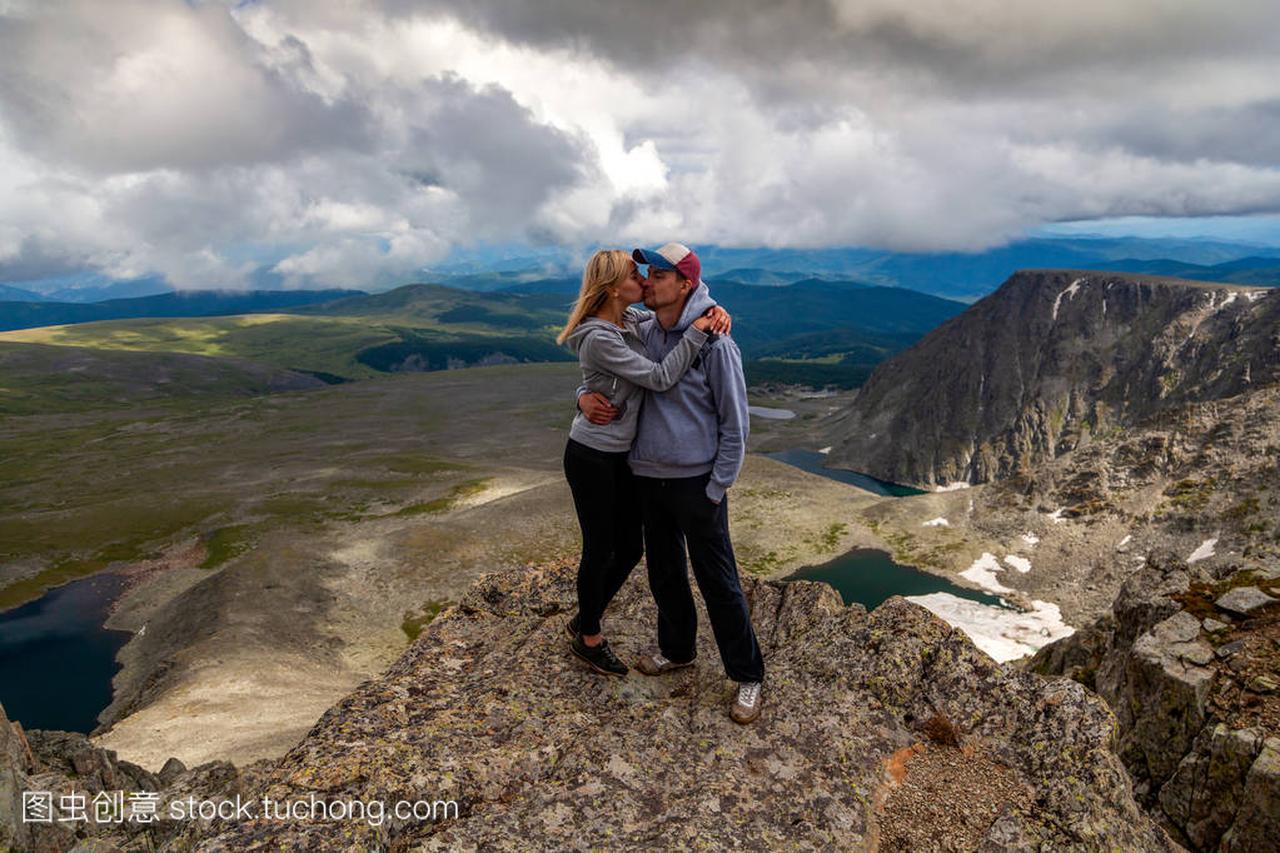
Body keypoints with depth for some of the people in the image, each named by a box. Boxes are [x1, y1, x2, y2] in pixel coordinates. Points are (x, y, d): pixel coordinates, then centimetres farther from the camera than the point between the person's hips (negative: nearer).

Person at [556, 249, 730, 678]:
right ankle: (589, 638, 32)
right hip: (591, 458, -8)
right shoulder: (599, 339, -23)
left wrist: (714, 311, -5)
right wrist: (697, 331, -20)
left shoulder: (631, 320, 3)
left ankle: (583, 622, 38)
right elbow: (660, 377, -24)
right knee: (600, 550, 8)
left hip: (623, 456, 9)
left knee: (630, 548, 16)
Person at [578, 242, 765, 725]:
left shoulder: (714, 344, -14)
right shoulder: (642, 336, 4)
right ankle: (677, 649, 40)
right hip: (648, 477, 6)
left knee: (718, 580, 2)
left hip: (696, 481, -6)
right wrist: (585, 397, -6)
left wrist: (717, 489, -11)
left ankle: (747, 676, 18)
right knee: (664, 573, 19)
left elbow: (734, 424, -10)